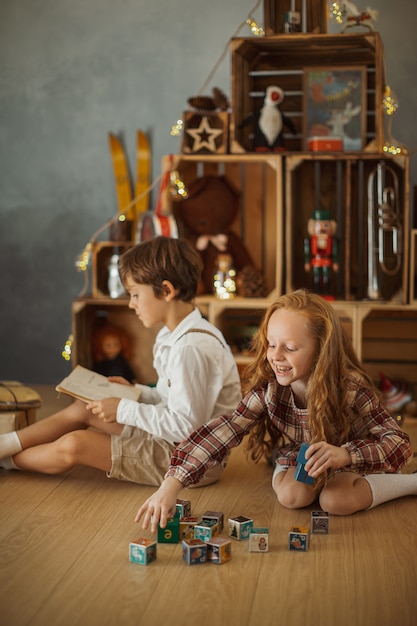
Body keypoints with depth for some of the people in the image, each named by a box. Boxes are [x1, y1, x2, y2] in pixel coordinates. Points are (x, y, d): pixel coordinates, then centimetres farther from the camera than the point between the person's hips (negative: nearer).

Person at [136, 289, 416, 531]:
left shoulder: (351, 389, -31)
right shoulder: (268, 388, -25)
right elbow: (222, 432, -34)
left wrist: (345, 455, -48)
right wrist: (171, 484, -47)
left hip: (345, 467, -2)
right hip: (294, 463, 3)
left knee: (337, 501, -31)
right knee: (292, 495, -28)